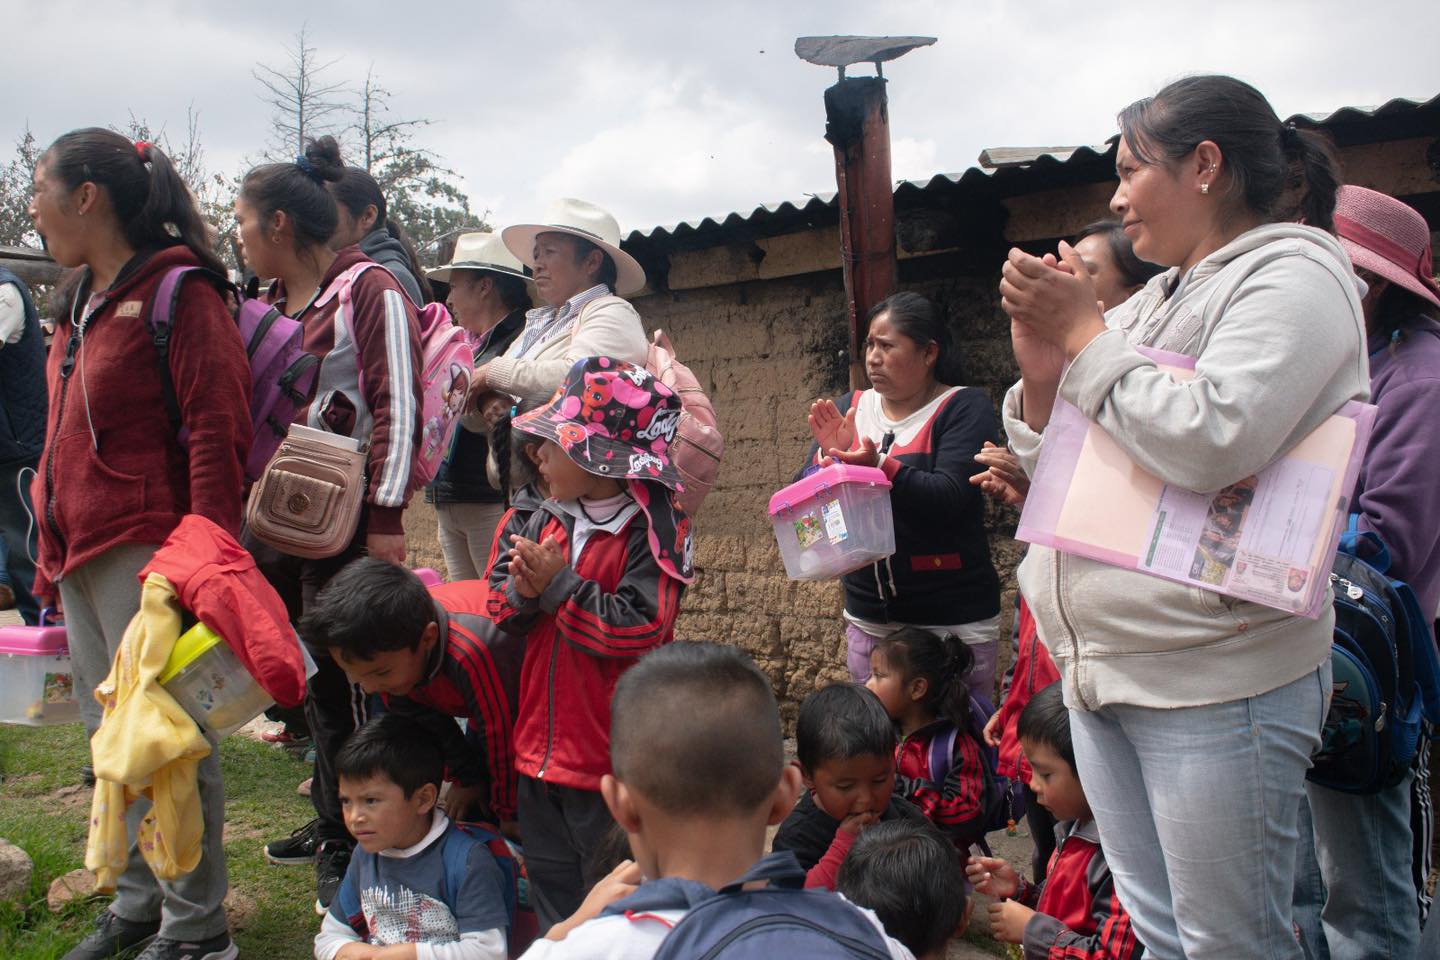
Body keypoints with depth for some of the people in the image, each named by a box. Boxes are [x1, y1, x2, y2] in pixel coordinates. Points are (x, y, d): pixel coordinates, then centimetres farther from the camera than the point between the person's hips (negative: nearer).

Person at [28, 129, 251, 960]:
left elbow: (217, 433, -17)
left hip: (145, 552, -9)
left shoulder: (177, 293, -11)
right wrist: (54, 551, 19)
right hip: (82, 556, 9)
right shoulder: (83, 299, 16)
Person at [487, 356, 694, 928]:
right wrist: (522, 590, -14)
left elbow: (639, 629, -26)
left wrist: (561, 586, -23)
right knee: (549, 879, 22)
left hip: (610, 754, -7)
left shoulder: (652, 529, -17)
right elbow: (499, 604, 8)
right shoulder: (548, 520, 5)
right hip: (540, 746, 7)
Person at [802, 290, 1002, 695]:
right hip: (868, 616, 4)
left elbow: (949, 499, -18)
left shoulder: (964, 407, -5)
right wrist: (832, 455, -13)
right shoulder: (851, 409, 9)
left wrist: (879, 467, -29)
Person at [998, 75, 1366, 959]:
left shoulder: (1294, 274, -7)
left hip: (1214, 679, -8)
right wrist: (1044, 370, -2)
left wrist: (1085, 335, -12)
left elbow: (1210, 441, -24)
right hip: (1101, 669, 8)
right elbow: (1056, 468, 18)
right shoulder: (1160, 297, 17)